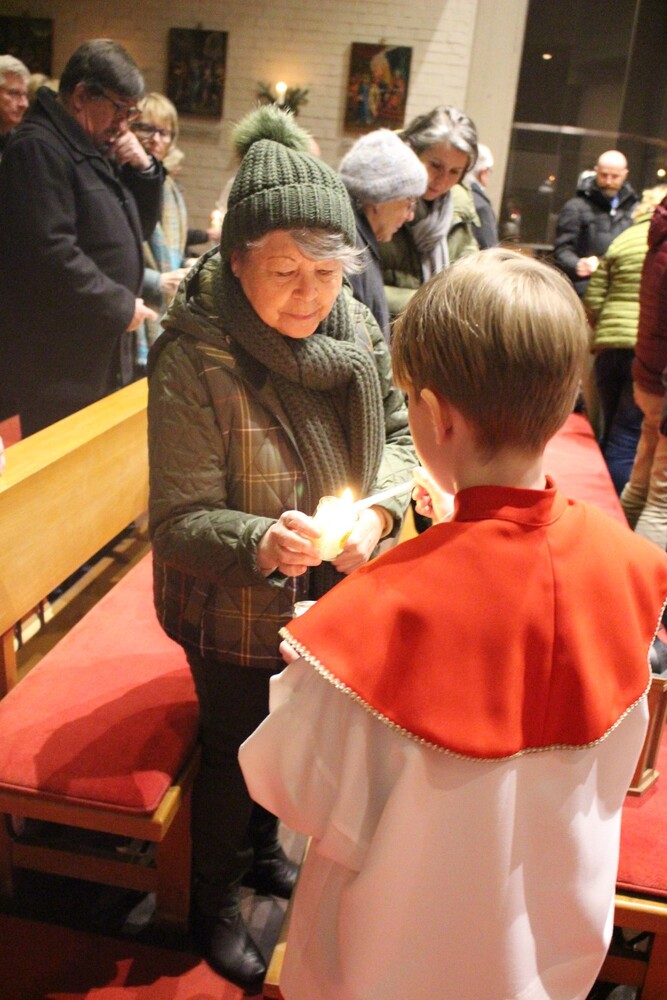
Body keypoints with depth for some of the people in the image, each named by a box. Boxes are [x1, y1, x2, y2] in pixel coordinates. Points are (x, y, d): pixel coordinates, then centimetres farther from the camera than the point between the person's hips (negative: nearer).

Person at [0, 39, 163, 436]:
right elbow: (50, 254, -24)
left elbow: (140, 227, 22)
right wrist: (121, 306, -17)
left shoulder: (96, 150, 17)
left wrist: (144, 169, 5)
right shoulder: (39, 148, -14)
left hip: (104, 352, 10)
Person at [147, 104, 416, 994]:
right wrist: (261, 543, -45)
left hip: (326, 597, 6)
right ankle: (214, 904, 48)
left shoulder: (354, 327, -11)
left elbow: (401, 429, 0)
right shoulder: (192, 359, -27)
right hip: (235, 617, -5)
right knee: (236, 752, 17)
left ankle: (265, 852, 60)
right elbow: (179, 522, -25)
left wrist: (380, 505, -20)